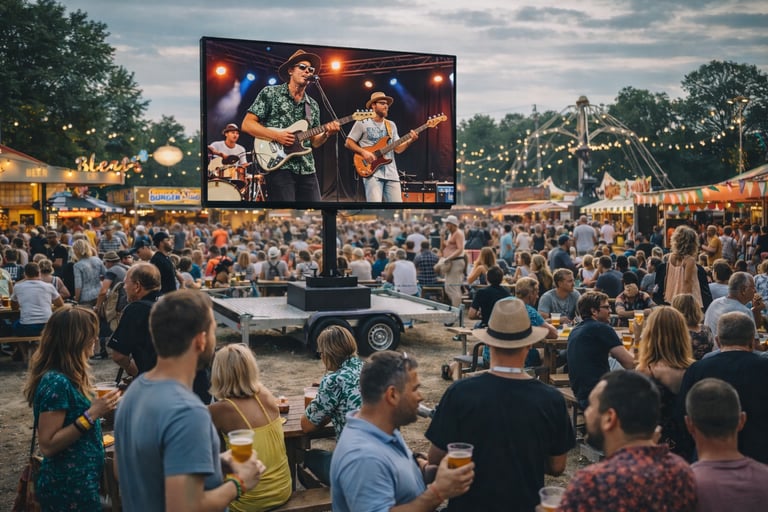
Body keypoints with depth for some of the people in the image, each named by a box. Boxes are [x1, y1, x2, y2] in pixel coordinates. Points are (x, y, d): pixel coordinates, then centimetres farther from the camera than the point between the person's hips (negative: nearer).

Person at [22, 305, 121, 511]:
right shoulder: (56, 382, -23)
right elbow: (47, 445, -23)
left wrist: (95, 407, 7)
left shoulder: (66, 376, 4)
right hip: (68, 486, -9)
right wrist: (91, 415, -25)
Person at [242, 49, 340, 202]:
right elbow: (247, 124, -2)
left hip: (307, 170, 5)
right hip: (279, 166, -5)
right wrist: (276, 135, -14)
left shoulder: (313, 105, 17)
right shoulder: (270, 93, 2)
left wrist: (326, 133, -3)